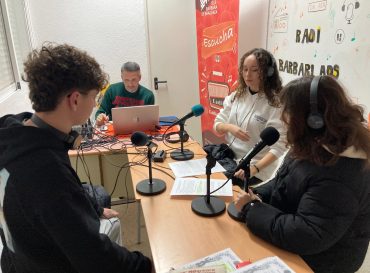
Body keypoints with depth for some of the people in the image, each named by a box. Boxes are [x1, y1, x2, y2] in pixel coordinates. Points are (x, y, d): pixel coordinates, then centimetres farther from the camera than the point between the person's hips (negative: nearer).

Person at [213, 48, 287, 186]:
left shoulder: (275, 103, -14)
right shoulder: (236, 96, 3)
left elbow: (279, 146, -17)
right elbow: (217, 125, 8)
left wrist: (255, 168, -29)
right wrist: (229, 127, -15)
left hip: (256, 167, -5)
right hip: (230, 158, 5)